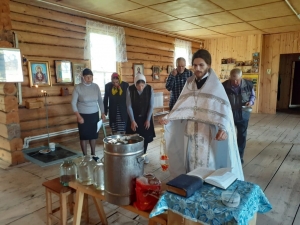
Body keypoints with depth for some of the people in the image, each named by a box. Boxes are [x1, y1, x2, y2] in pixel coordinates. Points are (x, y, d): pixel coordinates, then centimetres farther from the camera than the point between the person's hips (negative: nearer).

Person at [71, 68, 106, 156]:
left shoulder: (96, 86, -1)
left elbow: (100, 100, 8)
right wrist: (78, 116, -15)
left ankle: (93, 154, 26)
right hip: (83, 115, -3)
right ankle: (85, 156, 17)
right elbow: (73, 103, -8)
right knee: (84, 136, 4)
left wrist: (102, 113, 4)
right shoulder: (78, 88, -10)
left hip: (94, 115, 3)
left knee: (94, 135, 11)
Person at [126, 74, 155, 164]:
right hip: (134, 117, -1)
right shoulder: (130, 89, -19)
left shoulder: (149, 89, -17)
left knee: (146, 136, 7)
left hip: (146, 117, 1)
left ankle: (143, 154, 27)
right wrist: (132, 120, -16)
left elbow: (151, 105, -10)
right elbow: (129, 106, -14)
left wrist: (148, 119, -11)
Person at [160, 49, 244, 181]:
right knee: (190, 162, 12)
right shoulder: (189, 83, 5)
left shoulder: (215, 86, -7)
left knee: (206, 165, 4)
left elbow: (224, 110, -13)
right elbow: (181, 106, 7)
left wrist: (224, 129, -29)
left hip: (207, 133, -4)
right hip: (189, 132, 4)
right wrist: (168, 118, -7)